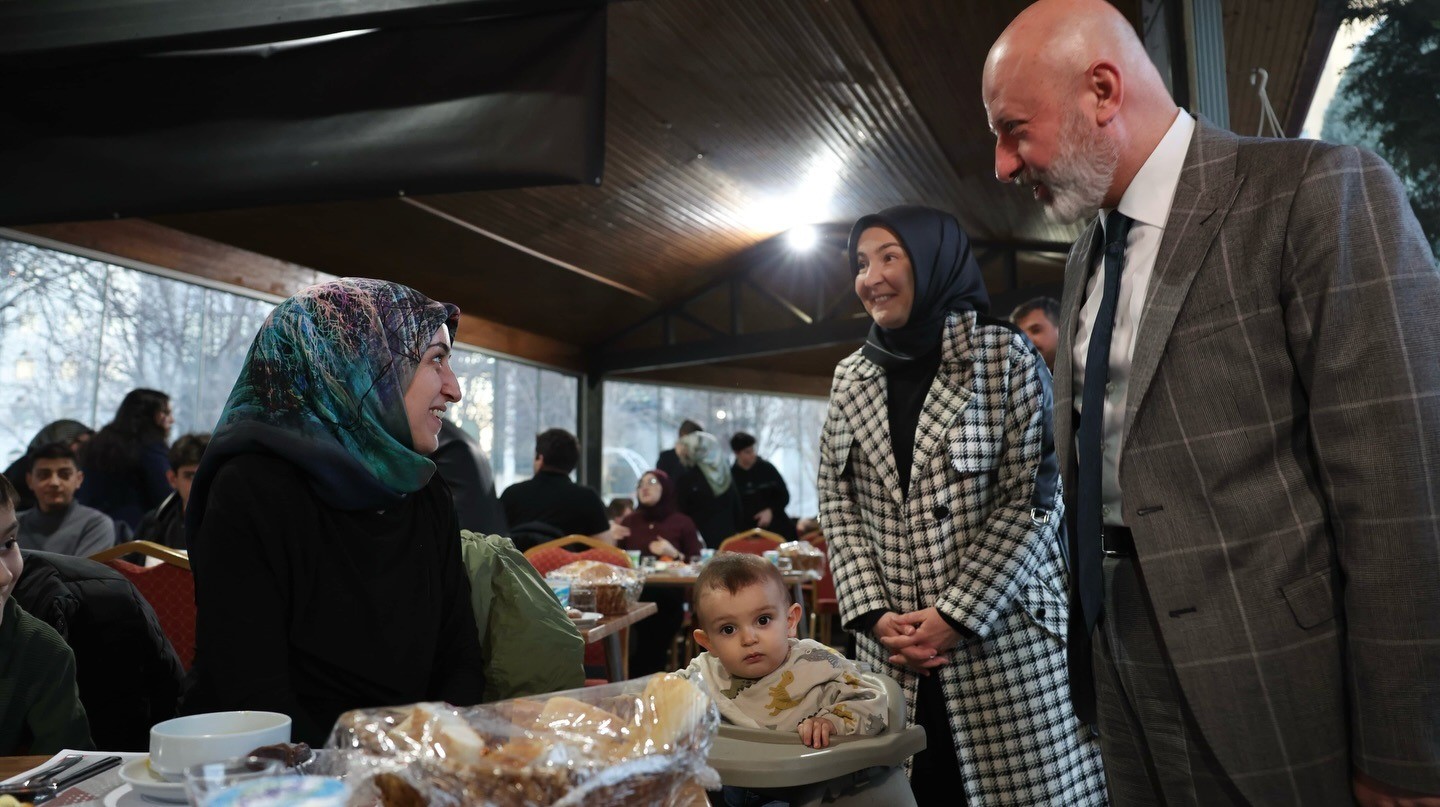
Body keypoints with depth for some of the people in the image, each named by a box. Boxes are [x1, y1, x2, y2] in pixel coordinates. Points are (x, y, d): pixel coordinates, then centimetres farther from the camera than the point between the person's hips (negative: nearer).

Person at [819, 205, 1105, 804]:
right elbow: (836, 504, 8)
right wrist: (873, 614, -5)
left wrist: (956, 614, -13)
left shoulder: (1005, 356, -1)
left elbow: (1032, 497, -7)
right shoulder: (850, 378, 11)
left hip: (1002, 637, -3)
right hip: (892, 648, 3)